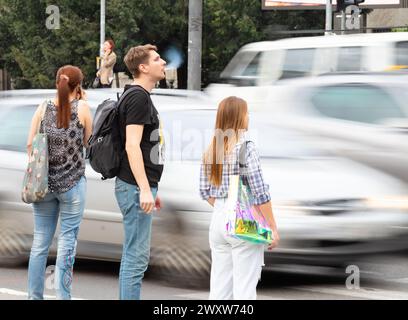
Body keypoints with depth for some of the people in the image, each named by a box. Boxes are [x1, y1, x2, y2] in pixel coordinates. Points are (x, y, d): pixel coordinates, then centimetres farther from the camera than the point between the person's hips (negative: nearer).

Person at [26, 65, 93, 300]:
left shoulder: (43, 108, 2)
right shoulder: (81, 107, -5)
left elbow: (30, 144, 3)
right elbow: (87, 140, 8)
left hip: (44, 182, 3)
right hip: (73, 183, -3)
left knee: (40, 242, 7)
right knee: (67, 242, 2)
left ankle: (35, 296, 11)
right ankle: (63, 295, 3)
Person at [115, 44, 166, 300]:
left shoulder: (142, 97, 18)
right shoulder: (138, 97, -13)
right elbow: (132, 146, -21)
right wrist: (144, 189, -25)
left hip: (141, 186, 10)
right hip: (136, 187, -10)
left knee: (136, 255, 14)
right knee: (136, 256, -8)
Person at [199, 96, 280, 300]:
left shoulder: (210, 150, 6)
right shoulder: (246, 148, -13)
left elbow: (205, 192, 10)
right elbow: (260, 193, -14)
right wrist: (273, 227, -8)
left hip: (218, 220, 6)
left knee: (219, 285, 11)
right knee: (245, 287, -1)